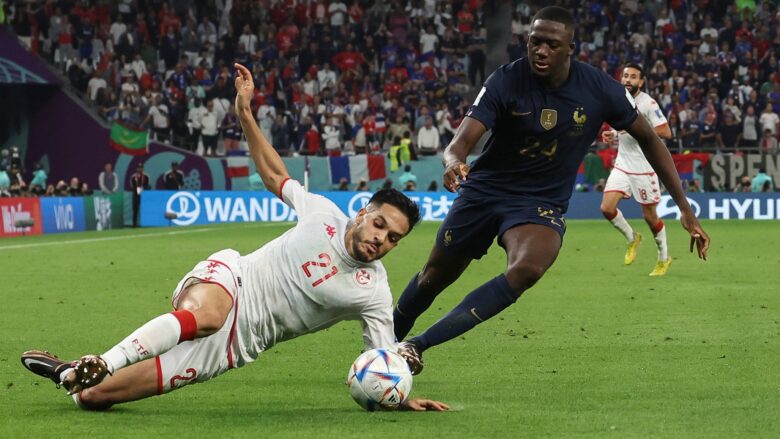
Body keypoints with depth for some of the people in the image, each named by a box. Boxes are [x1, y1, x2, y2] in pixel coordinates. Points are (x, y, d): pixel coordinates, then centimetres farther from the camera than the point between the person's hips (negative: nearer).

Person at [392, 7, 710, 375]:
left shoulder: (600, 89, -14)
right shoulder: (506, 81, -17)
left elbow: (648, 139, 0)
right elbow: (461, 141, -24)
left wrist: (685, 208, -2)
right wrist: (454, 162, -51)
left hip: (542, 204, -1)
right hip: (484, 189, 1)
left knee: (527, 269, -31)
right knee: (435, 276, 9)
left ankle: (418, 345, -29)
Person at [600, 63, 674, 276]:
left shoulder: (648, 103, -14)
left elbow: (666, 132, -20)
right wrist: (612, 135, 5)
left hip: (645, 167, -6)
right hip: (622, 164, 6)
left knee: (650, 215, 3)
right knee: (607, 207, -10)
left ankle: (664, 258, 24)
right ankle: (631, 238, 17)